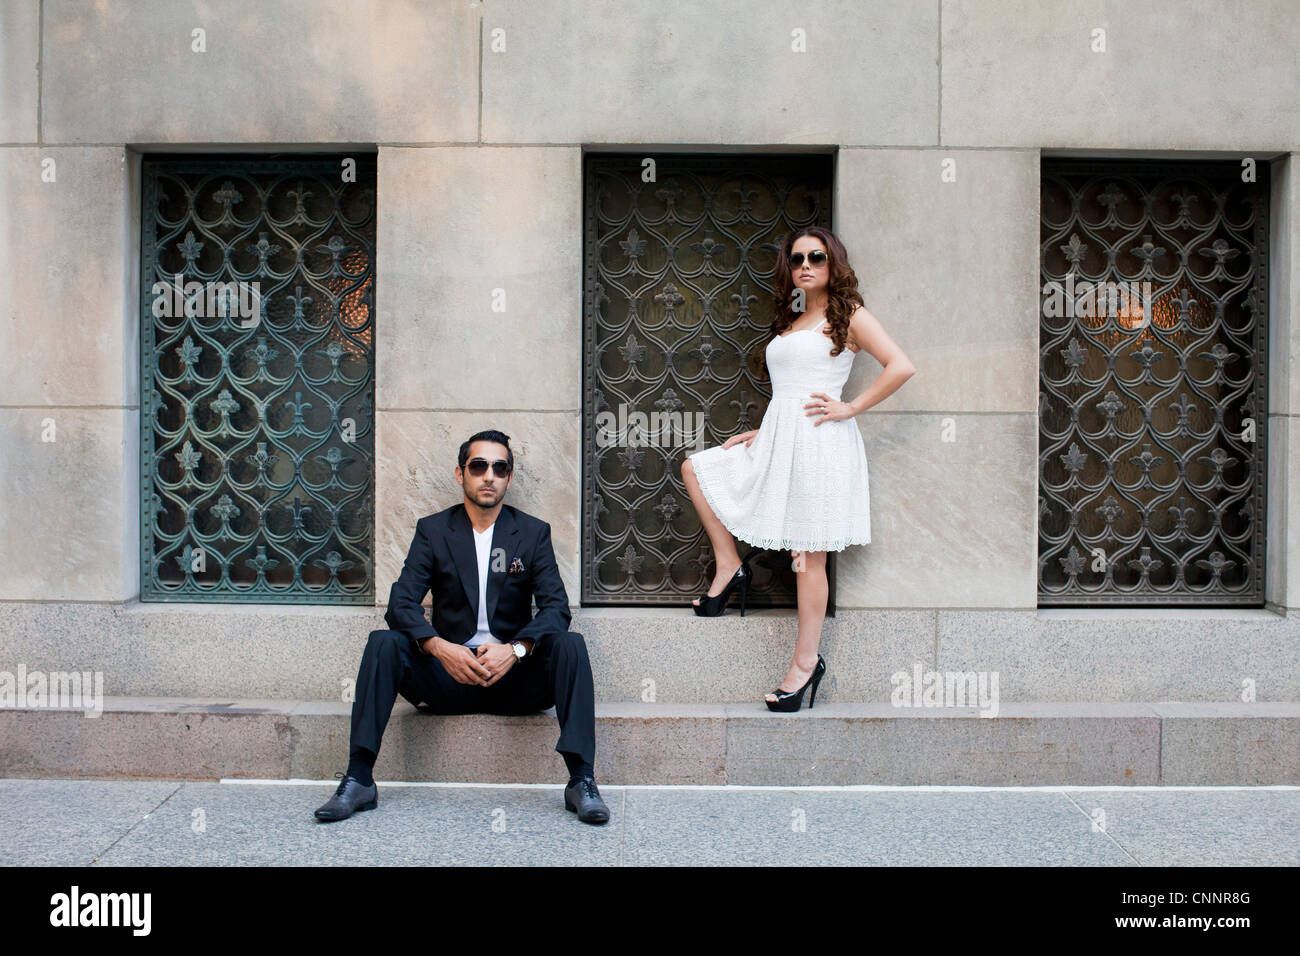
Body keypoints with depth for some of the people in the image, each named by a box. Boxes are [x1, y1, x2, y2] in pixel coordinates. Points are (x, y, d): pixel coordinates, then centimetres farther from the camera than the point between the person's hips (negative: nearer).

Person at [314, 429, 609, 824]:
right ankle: (359, 781, -19)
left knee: (569, 644, -27)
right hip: (448, 673, 1)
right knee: (383, 643, -23)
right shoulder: (432, 530, 5)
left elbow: (556, 607, -5)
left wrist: (515, 649, -25)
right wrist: (439, 647, -26)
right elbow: (400, 604, -5)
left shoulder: (533, 532, 5)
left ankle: (581, 781, -28)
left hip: (514, 678, 0)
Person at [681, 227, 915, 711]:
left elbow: (901, 367, -13)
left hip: (819, 442, -8)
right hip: (777, 439, 8)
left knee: (809, 557, -4)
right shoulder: (789, 321, 20)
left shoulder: (848, 315, -1)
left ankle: (806, 662, 5)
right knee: (696, 466, 8)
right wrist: (762, 432, 12)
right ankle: (729, 565, 11)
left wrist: (849, 408, -12)